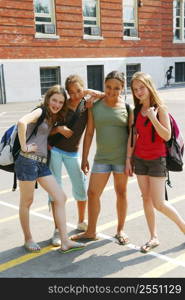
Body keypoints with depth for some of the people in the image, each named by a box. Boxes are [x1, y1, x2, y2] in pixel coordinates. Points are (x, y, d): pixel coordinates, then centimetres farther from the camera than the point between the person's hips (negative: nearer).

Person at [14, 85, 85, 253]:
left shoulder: (53, 118, 16)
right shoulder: (40, 111, -9)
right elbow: (22, 122, -26)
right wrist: (24, 146, -21)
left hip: (42, 163, 8)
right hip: (28, 161, -8)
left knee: (61, 198, 1)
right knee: (27, 201, 6)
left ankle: (65, 242, 4)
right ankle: (28, 239, 22)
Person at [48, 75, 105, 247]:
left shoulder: (87, 105, -5)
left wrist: (93, 94, -17)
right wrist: (58, 129, -21)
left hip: (73, 152, 2)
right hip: (54, 150, -2)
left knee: (81, 189, 4)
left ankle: (81, 222, 28)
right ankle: (57, 230, 9)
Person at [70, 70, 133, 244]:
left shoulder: (127, 107, -4)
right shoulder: (95, 106, 1)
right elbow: (89, 133, 4)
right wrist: (84, 158, 3)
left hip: (122, 158, -2)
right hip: (101, 158, 2)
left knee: (121, 193, 10)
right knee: (92, 193, 4)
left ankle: (120, 230, 27)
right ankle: (91, 232, 20)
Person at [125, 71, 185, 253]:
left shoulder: (160, 108, -10)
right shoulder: (137, 110, 6)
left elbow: (167, 136, -15)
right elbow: (133, 136, 9)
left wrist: (153, 118, -25)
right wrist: (128, 159, 7)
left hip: (157, 159, -5)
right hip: (140, 159, 5)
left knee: (159, 203, -6)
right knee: (146, 199, 7)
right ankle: (154, 238, 19)